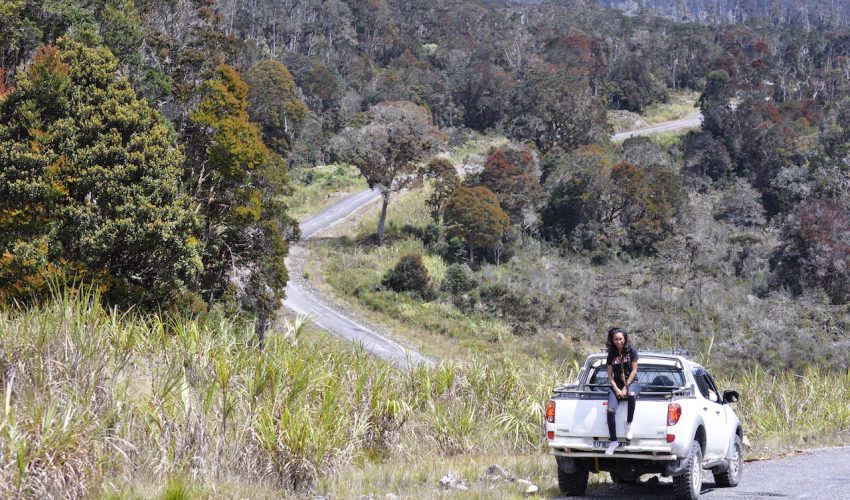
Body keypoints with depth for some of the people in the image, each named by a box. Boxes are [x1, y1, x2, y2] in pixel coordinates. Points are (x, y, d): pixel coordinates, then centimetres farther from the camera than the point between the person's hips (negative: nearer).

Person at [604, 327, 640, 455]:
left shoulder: (631, 352, 1)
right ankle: (613, 441, -18)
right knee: (610, 409, -22)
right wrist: (616, 389, -11)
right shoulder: (611, 355, 7)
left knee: (631, 394, -40)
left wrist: (626, 387, -13)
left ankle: (629, 424, -20)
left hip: (631, 383, -2)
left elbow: (634, 371, -4)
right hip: (617, 384, 2)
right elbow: (610, 375, 5)